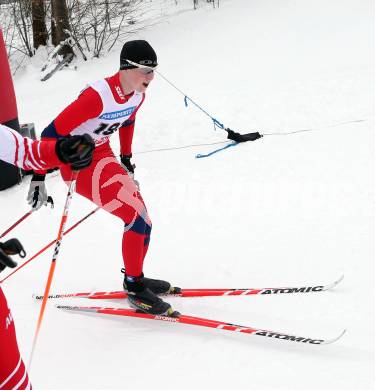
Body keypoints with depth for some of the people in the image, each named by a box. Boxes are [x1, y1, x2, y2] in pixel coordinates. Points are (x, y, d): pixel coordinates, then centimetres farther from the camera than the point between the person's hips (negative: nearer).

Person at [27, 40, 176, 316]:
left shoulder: (138, 93, -5)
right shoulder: (98, 96, -30)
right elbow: (53, 133, -26)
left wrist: (126, 160, 27)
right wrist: (39, 178, -24)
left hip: (104, 156, 8)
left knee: (141, 217, 7)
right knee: (137, 217, -15)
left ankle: (135, 278, 26)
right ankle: (136, 290, -1)